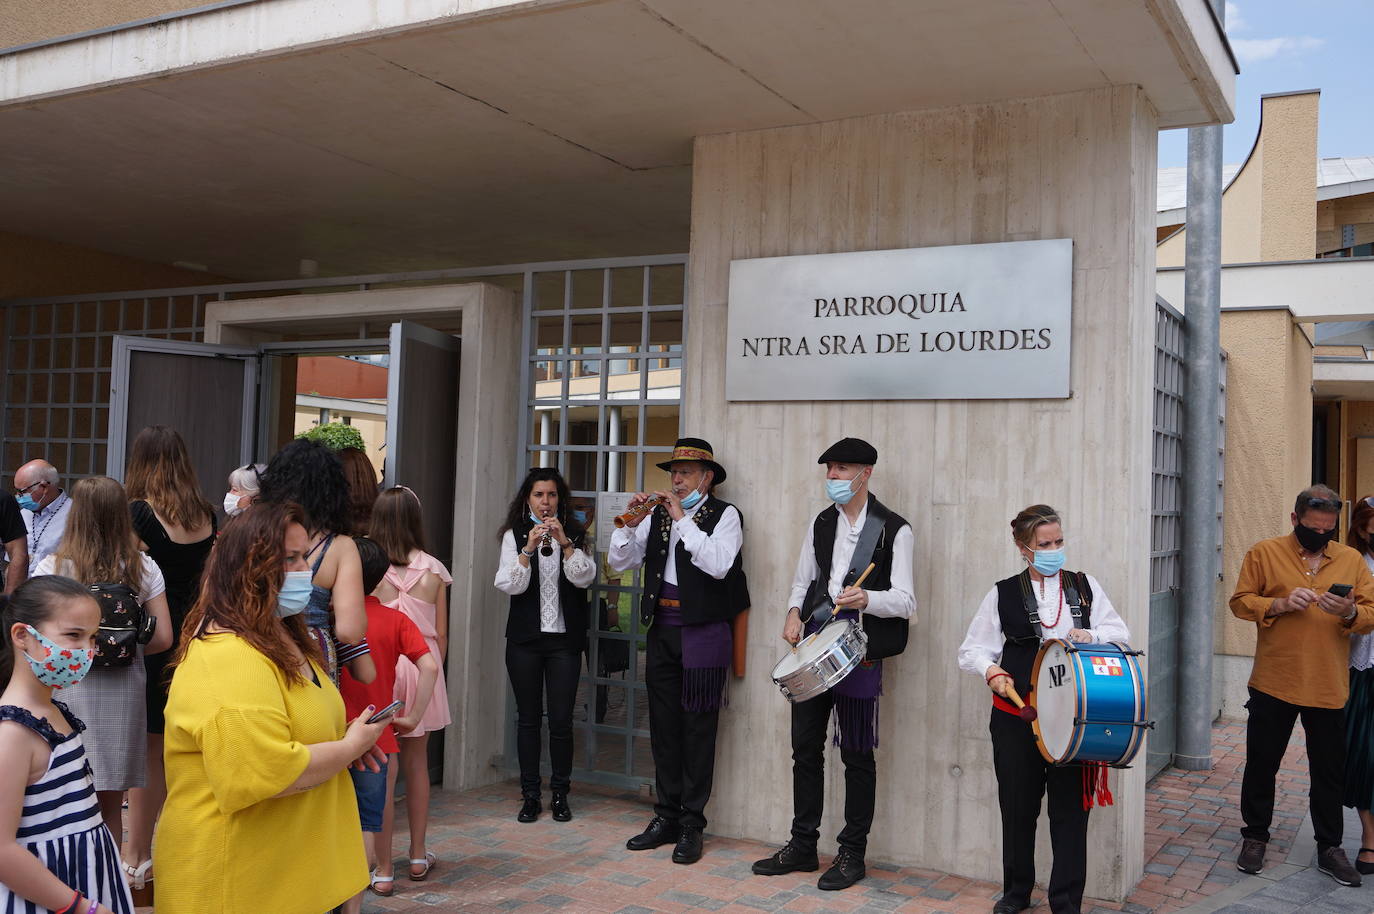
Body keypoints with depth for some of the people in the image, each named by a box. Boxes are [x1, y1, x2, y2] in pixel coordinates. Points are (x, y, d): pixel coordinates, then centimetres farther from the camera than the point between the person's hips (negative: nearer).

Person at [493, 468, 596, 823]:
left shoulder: (574, 534, 6)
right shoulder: (514, 535, 4)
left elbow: (584, 578, -7)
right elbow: (509, 585, -6)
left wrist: (565, 543, -18)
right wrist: (528, 549, -19)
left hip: (564, 638, 0)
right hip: (525, 638, 0)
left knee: (561, 720, -1)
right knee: (528, 718, 5)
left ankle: (560, 794, 12)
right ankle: (530, 796, 15)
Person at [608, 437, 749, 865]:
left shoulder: (724, 515, -3)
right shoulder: (657, 515, 11)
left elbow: (718, 565, -20)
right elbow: (619, 562, 9)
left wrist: (682, 520, -18)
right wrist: (631, 523, -6)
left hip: (703, 633, -5)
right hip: (662, 631, 6)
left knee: (698, 729, 0)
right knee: (663, 727, 11)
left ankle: (692, 826, 9)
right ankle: (666, 818, 22)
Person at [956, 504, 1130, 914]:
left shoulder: (1085, 585, 7)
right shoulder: (1003, 593, 2)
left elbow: (1120, 631, 7)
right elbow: (972, 650, 3)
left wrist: (1090, 635, -14)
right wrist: (991, 670, -18)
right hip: (1016, 717, 0)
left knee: (1070, 809, 2)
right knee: (1018, 807, 11)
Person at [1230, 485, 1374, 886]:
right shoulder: (1264, 552, -1)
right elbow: (1240, 602, -2)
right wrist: (1280, 604, -18)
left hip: (1329, 687, 2)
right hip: (1273, 684, -1)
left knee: (1329, 771, 11)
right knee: (1261, 764, 10)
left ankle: (1330, 847, 26)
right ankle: (1255, 837, 26)